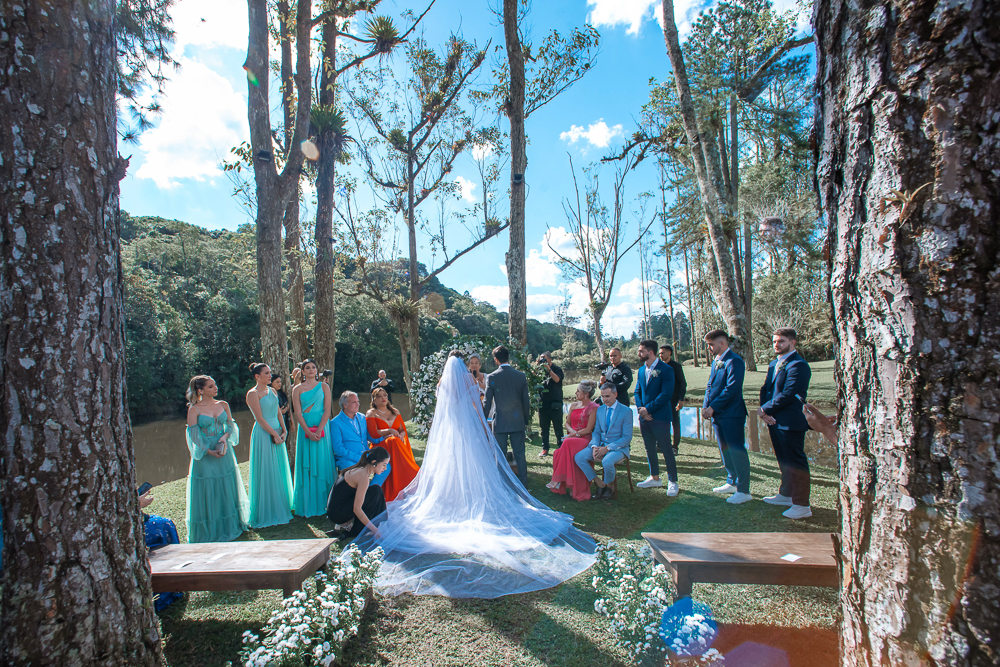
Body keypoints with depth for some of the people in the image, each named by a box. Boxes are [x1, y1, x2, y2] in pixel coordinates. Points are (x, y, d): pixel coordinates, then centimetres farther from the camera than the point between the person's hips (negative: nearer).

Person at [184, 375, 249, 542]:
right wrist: (209, 451, -17)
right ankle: (209, 531, 18)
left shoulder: (223, 405, 5)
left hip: (224, 452, 4)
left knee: (227, 489, 11)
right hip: (205, 454, -4)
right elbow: (193, 434, -9)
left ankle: (229, 526, 27)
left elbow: (231, 425, 6)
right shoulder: (194, 409, -6)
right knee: (207, 492, 3)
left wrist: (225, 437, -15)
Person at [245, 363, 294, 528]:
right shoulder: (253, 394, -10)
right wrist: (274, 434, -15)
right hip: (263, 434, -7)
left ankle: (281, 507, 27)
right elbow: (260, 418, -14)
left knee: (280, 470, 13)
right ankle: (268, 514, 10)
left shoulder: (272, 391, 12)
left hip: (277, 432, 7)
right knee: (267, 473, -1)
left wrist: (284, 431, 0)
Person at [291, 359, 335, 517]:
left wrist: (318, 430, -13)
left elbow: (327, 410, -1)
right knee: (306, 467, 3)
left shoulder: (324, 387, 6)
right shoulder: (297, 389, 6)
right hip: (305, 430, 0)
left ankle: (322, 503, 11)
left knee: (322, 465, 2)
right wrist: (309, 432, -12)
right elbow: (298, 413, -1)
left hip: (322, 429, 0)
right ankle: (308, 506, 10)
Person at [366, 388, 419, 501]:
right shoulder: (371, 414, 7)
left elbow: (403, 430, 16)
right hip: (381, 446, -3)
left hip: (398, 444, 3)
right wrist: (390, 431, -10)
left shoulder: (395, 412, 21)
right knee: (393, 442, -36)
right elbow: (373, 434, -7)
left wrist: (400, 436, -7)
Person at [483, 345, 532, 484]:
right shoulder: (521, 376, -2)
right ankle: (523, 483, 17)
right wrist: (526, 420, 13)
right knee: (520, 454, 10)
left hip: (500, 423, -2)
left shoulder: (491, 377, -9)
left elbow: (487, 403, -5)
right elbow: (526, 401, 2)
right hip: (518, 422, 2)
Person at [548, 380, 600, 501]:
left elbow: (588, 429, -8)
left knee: (568, 443, -34)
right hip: (572, 437, 5)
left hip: (585, 439, -5)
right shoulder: (574, 406, 17)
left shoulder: (593, 408, -4)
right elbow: (567, 423, 19)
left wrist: (573, 435, -12)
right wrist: (571, 431, -2)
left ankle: (558, 480, -26)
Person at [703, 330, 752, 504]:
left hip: (732, 415, -9)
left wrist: (713, 407, -17)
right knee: (725, 451, 17)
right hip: (718, 414, 9)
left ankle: (743, 491, 6)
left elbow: (731, 389, -21)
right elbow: (710, 386, 16)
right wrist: (706, 406, 2)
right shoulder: (715, 361, 15)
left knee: (737, 452, -3)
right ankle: (732, 482, 30)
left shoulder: (734, 361, -14)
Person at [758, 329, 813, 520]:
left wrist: (765, 409, -14)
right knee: (784, 461, 21)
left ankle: (802, 505, 7)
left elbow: (787, 395, -22)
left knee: (796, 462, -2)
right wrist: (764, 410, -4)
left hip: (791, 422, -9)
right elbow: (766, 389, 13)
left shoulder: (798, 365, -16)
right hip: (774, 420, 9)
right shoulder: (774, 364, 15)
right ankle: (785, 494, 34)